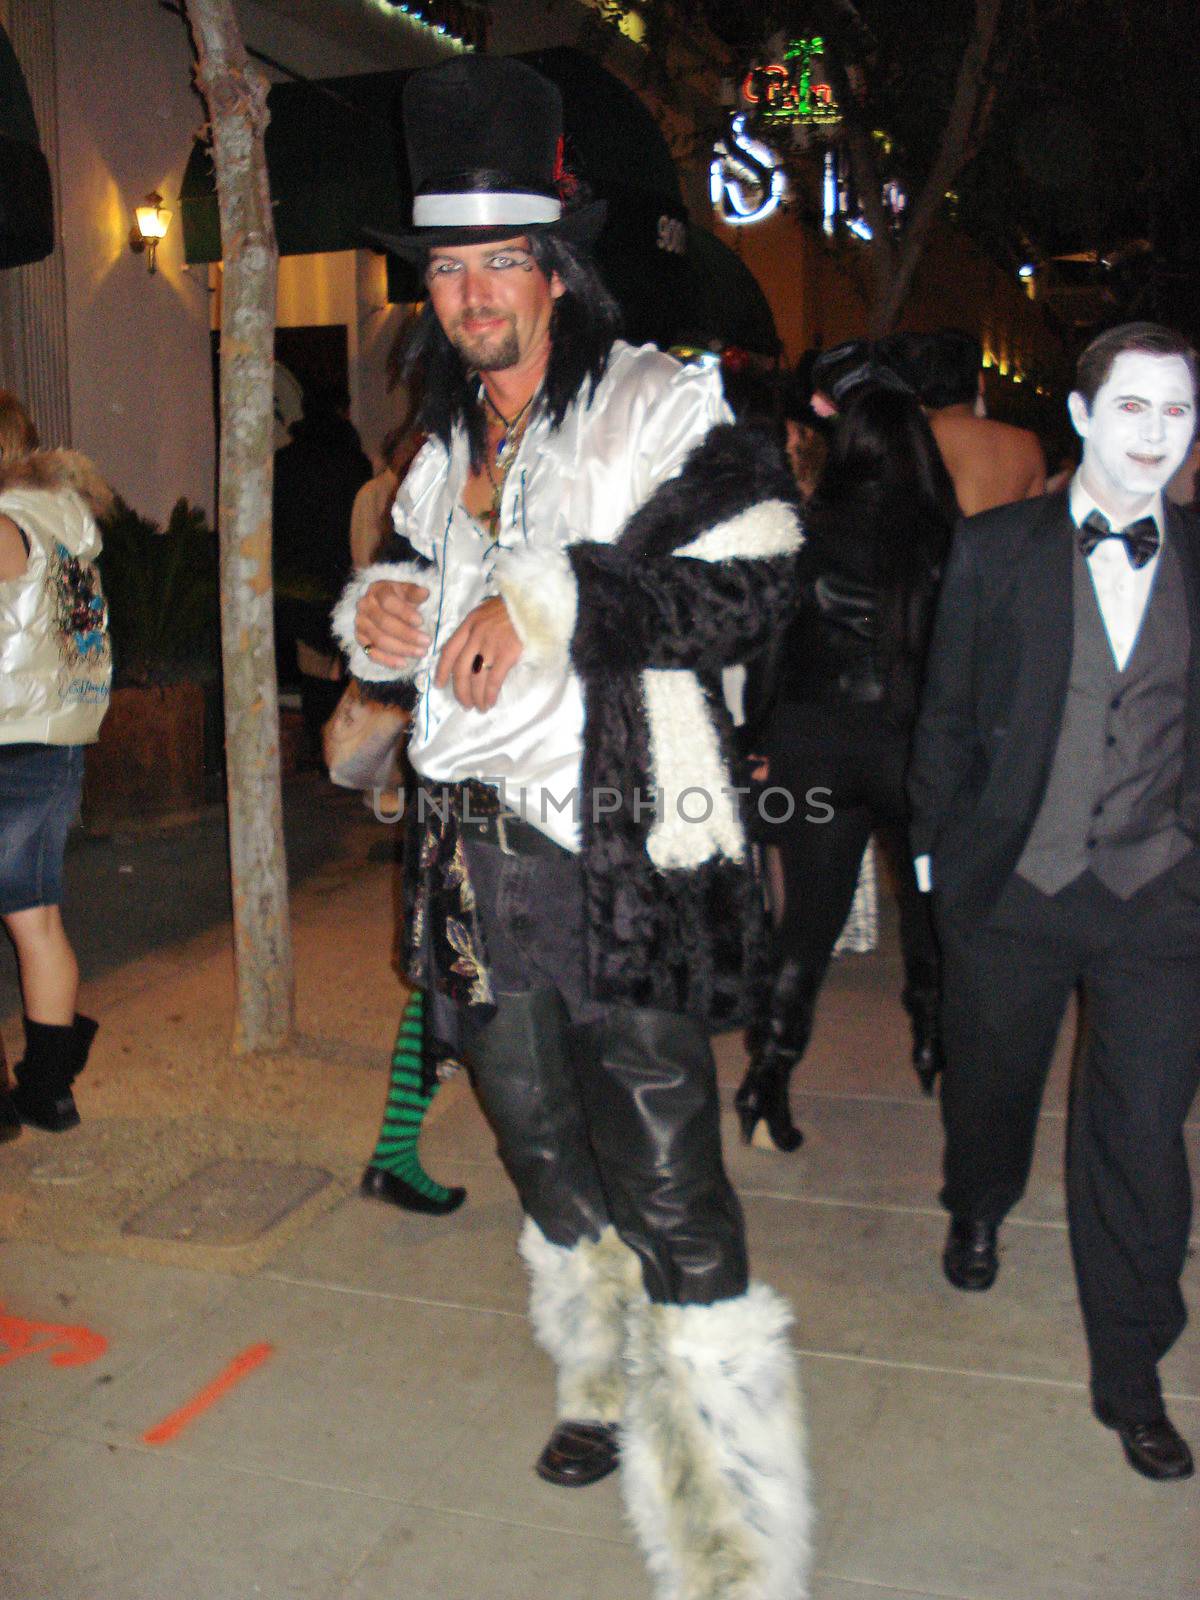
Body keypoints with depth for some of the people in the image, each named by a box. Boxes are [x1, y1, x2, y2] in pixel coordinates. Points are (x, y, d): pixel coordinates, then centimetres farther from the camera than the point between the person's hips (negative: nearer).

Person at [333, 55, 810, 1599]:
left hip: (620, 856, -7)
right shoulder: (443, 452, 17)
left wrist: (554, 600, -22)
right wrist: (376, 609, 4)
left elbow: (749, 583, -16)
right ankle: (609, 1389, 46)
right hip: (479, 861, 8)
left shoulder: (662, 409, -5)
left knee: (669, 1195, -8)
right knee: (544, 1159, 22)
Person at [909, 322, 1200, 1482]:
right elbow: (946, 718, 3)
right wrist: (936, 852, 2)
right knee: (989, 1080, 19)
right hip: (1010, 889, 0)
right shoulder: (994, 551, -1)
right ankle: (977, 1210, 53)